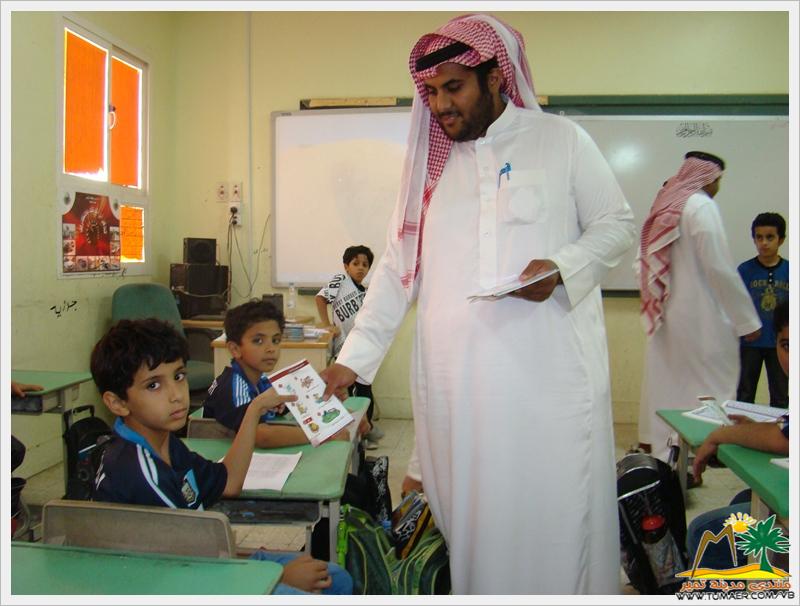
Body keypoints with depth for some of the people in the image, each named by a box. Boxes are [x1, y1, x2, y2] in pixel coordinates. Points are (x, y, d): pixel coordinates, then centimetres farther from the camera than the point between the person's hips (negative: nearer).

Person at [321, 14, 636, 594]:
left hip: (550, 369, -2)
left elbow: (617, 224, 6)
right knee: (466, 513, 9)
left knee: (555, 512, 3)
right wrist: (353, 359, 4)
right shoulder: (429, 162, 13)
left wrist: (561, 268, -14)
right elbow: (398, 268, 10)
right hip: (453, 377, 3)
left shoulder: (562, 140, 4)